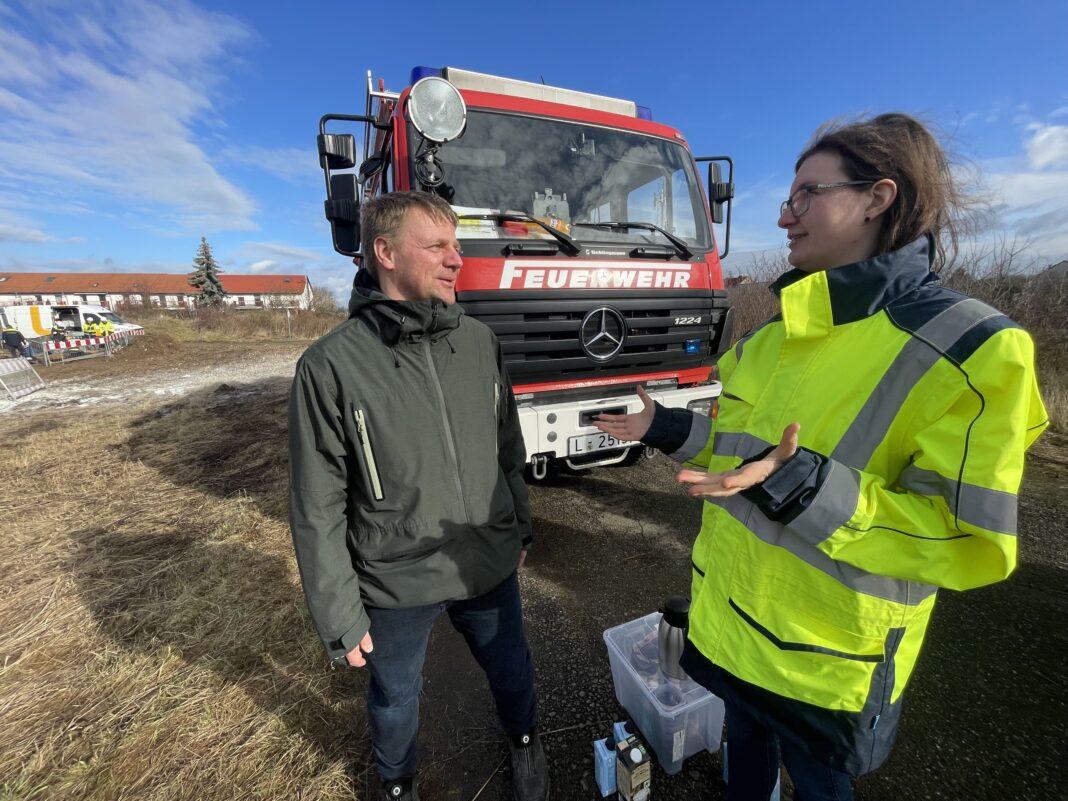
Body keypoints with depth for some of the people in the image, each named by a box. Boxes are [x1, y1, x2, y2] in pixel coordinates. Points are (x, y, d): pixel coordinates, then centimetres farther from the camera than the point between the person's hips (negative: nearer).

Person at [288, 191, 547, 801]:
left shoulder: (479, 340, -6)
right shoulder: (333, 364, -16)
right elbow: (318, 509, -11)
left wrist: (520, 529, 11)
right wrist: (340, 619, -6)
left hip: (490, 566, 3)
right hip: (396, 586, -2)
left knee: (512, 670, 25)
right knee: (396, 698, 24)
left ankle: (526, 740, 60)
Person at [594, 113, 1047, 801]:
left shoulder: (972, 350, -21)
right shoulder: (784, 331, 0)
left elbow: (971, 545, -22)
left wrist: (806, 489, -36)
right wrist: (668, 429, -1)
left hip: (829, 656, -5)